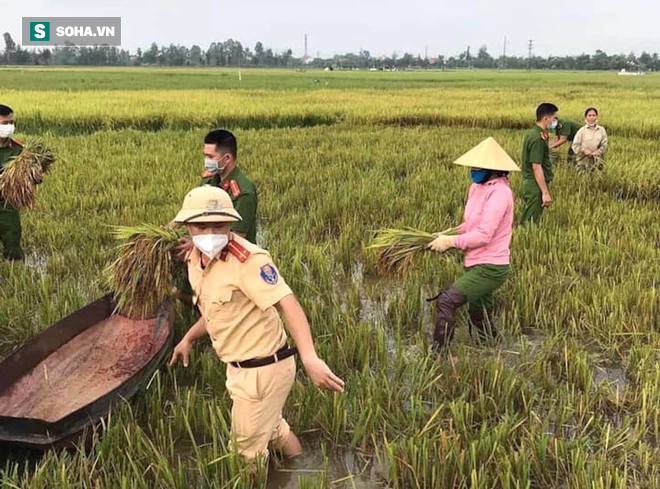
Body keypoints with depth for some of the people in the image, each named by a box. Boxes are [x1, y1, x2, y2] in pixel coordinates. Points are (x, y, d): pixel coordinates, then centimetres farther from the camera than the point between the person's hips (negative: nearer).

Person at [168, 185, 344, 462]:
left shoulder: (248, 260, -26)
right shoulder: (195, 260, 1)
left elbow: (287, 304, -38)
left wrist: (310, 358, -51)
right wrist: (188, 339, 28)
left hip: (263, 369, -9)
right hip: (239, 366, 9)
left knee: (248, 448, 13)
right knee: (270, 426, 31)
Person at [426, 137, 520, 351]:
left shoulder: (499, 192, -20)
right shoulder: (477, 187, 6)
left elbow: (484, 235, -25)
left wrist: (451, 241, -18)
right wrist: (448, 235, 1)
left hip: (489, 268, -9)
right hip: (477, 265, 9)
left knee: (446, 301, -19)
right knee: (480, 318, 23)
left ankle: (438, 353, -12)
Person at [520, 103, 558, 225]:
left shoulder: (532, 133, 11)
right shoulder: (538, 138, -18)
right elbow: (536, 167, -22)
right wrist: (545, 192, -22)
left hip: (529, 183, 10)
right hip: (536, 186, -10)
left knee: (527, 221, 13)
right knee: (531, 223, -4)